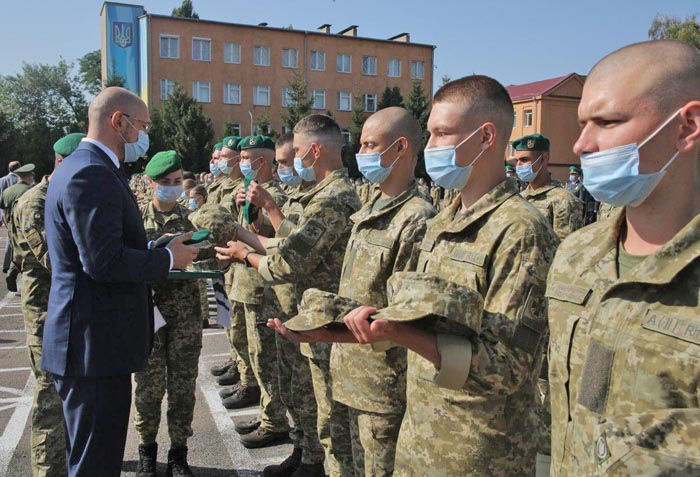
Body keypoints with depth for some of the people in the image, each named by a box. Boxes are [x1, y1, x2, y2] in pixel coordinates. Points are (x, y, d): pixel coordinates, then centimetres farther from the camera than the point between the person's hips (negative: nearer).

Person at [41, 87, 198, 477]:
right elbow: (104, 262, -25)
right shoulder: (92, 174, -19)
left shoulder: (83, 167, 16)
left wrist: (155, 248, 11)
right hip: (95, 346, -11)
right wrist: (168, 258, -13)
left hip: (92, 342, 11)